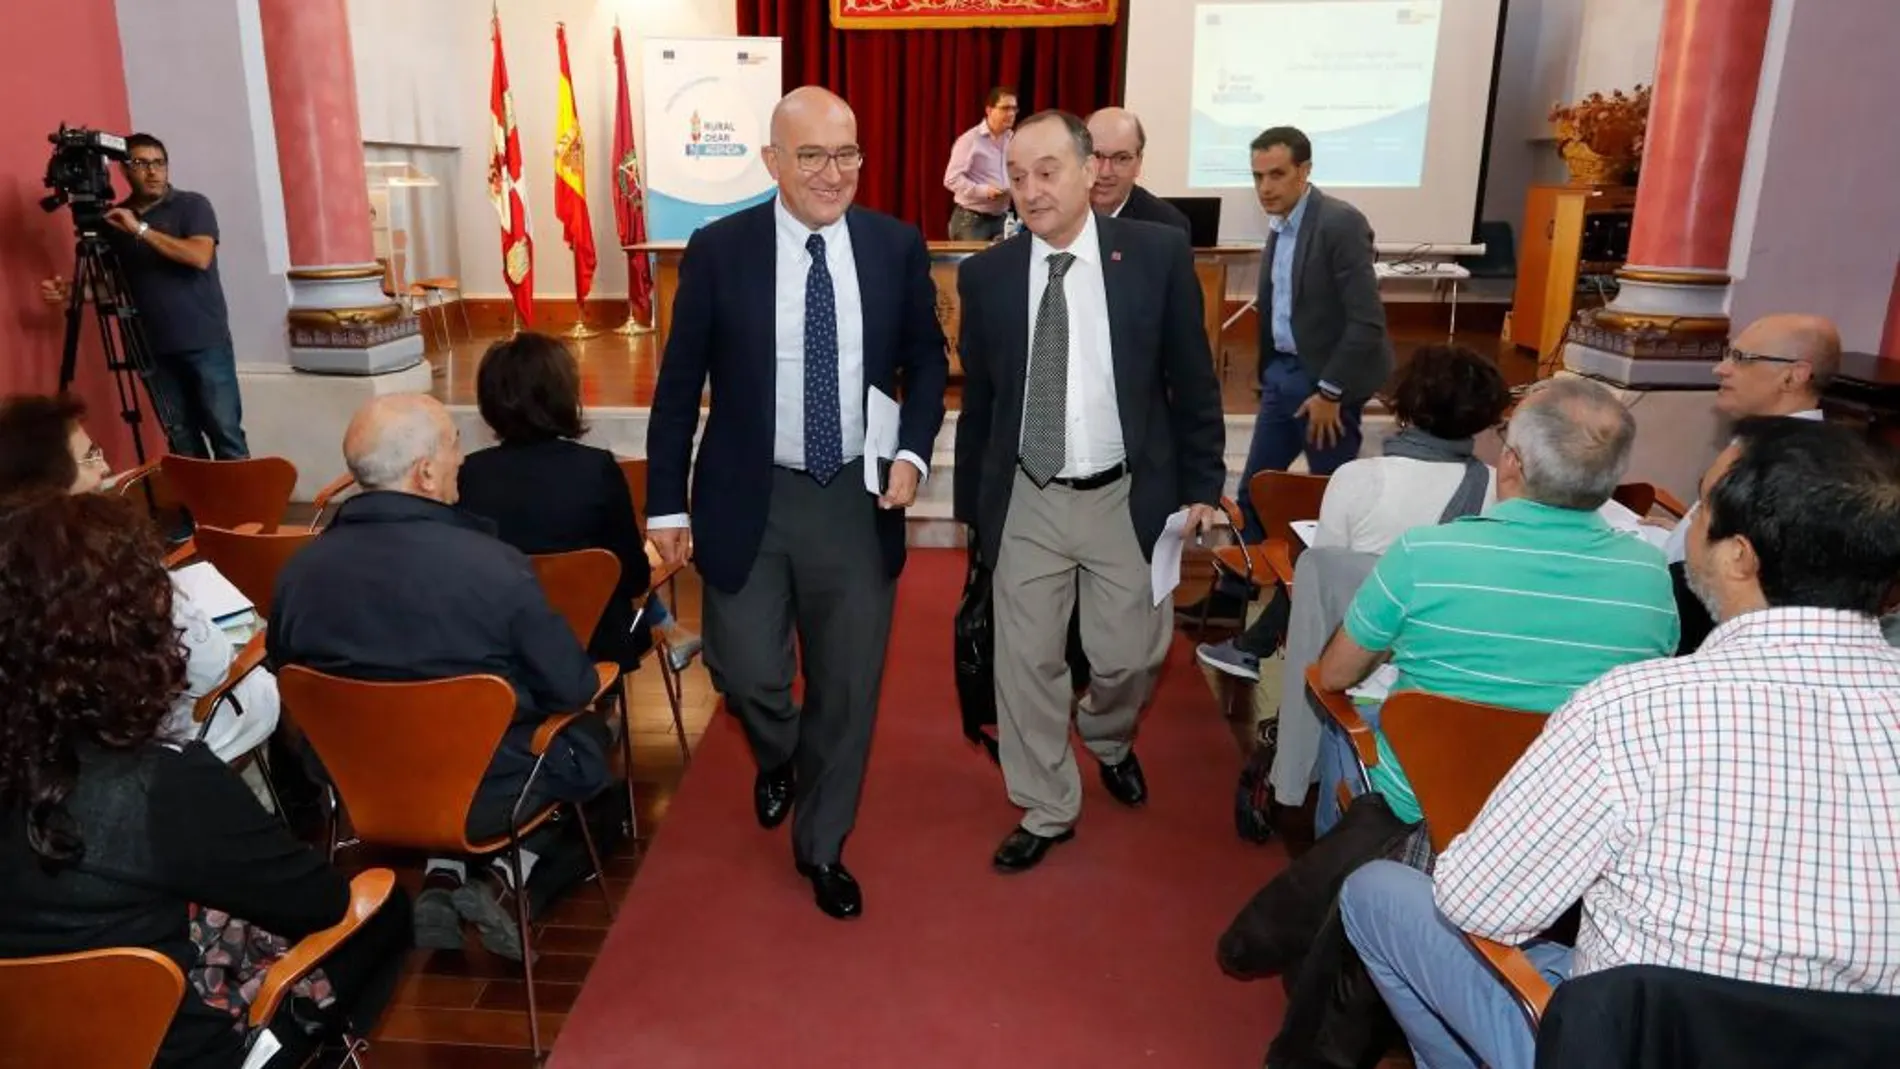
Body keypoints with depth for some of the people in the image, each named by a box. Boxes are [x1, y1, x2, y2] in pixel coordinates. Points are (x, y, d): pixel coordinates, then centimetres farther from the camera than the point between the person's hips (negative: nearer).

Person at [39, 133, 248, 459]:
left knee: (225, 430, -5)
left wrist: (141, 229, -18)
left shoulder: (192, 205, -1)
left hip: (204, 342, -4)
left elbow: (200, 256, -17)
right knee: (181, 439, 5)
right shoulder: (114, 219, 10)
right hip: (154, 348, 4)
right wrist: (71, 290, -2)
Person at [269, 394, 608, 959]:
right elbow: (574, 689, -15)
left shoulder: (299, 568, -12)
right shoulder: (495, 565, -26)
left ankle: (440, 878, 15)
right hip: (487, 793, -4)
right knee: (588, 736, 24)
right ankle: (502, 881, 9)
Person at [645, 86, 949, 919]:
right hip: (749, 501, -1)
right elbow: (678, 384, 0)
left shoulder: (897, 246, -2)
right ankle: (778, 758, 40)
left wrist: (913, 452, -7)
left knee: (848, 688, 10)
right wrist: (668, 503, -2)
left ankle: (821, 847, 32)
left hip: (858, 500, 1)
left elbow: (927, 359, 9)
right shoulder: (718, 250, -5)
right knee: (747, 673, 1)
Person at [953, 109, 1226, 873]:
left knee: (1130, 656, 9)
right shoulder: (985, 274, -3)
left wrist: (1202, 486, 0)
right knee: (1026, 663, 7)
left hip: (1127, 496, -1)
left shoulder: (1158, 254, -7)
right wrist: (972, 503, 9)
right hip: (1026, 502, 1)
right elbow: (978, 399, 5)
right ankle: (1047, 811, 28)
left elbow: (1192, 381, 0)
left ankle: (1108, 738, 45)